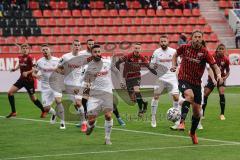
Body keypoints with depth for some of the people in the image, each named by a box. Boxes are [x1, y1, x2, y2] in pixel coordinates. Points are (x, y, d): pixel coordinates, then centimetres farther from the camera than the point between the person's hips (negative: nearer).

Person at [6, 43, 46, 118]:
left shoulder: (29, 58, -17)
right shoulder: (20, 57, 3)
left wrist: (27, 72, -29)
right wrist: (15, 68, 6)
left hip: (29, 80, -7)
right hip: (22, 79, 7)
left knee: (33, 98, 4)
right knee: (10, 92, -5)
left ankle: (43, 111, 25)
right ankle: (13, 112, 3)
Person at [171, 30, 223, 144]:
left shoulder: (205, 52, -7)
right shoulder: (185, 48, -3)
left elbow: (215, 66, -9)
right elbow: (175, 55, 18)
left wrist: (219, 75, -28)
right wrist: (174, 65, 2)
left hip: (196, 83, 2)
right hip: (183, 79, -2)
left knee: (197, 111, 6)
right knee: (190, 95, -36)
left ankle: (193, 133, 30)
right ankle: (182, 121, -38)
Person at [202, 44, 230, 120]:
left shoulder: (226, 59, -9)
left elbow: (228, 71, 5)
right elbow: (210, 69, -25)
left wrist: (225, 77, -16)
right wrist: (213, 79, -38)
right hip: (212, 78, 0)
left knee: (222, 93, -18)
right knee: (205, 95, -6)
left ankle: (222, 114, -9)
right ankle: (202, 114, 9)